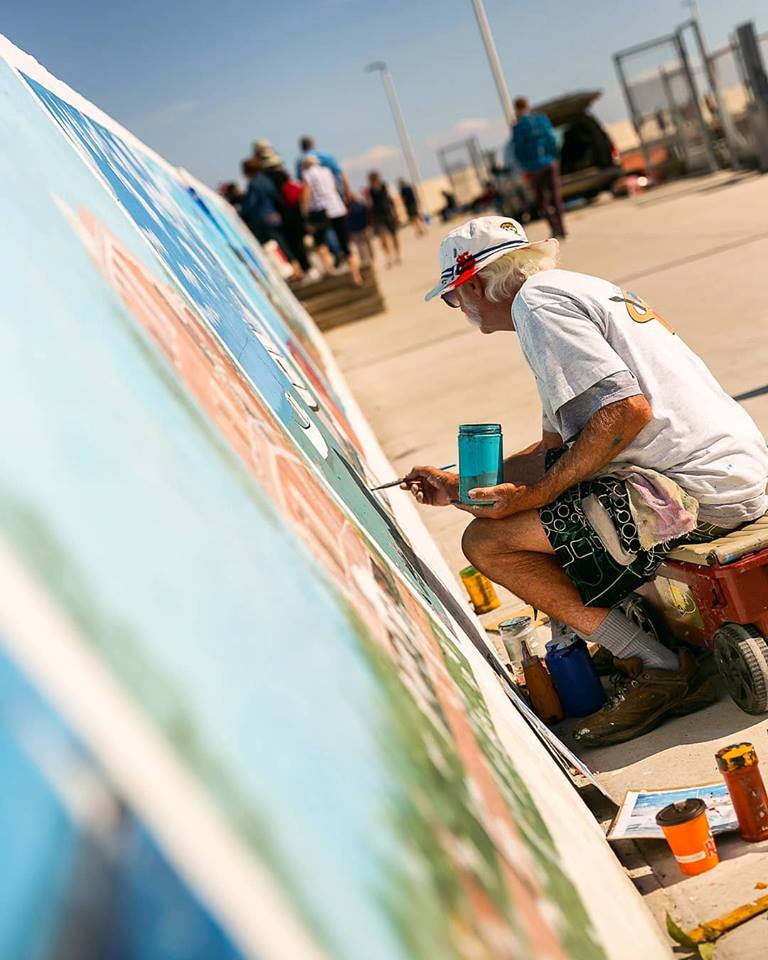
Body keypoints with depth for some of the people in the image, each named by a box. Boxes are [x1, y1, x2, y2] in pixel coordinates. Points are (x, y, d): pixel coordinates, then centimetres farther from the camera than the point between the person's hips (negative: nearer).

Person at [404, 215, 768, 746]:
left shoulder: (537, 300, -7)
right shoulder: (579, 290, 25)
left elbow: (627, 409, -20)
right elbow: (558, 445, 29)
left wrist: (537, 494, -12)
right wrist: (458, 487, 29)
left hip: (696, 492, -10)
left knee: (486, 540, -7)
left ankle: (659, 670, -1)